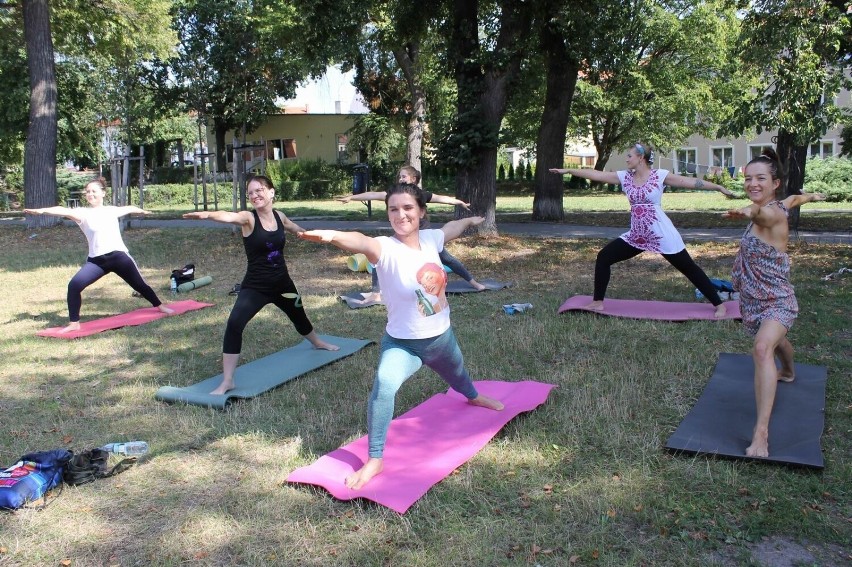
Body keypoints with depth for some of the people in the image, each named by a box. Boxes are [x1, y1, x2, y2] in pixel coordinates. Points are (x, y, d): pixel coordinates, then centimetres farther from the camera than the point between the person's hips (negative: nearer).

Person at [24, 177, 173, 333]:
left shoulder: (111, 210, 7)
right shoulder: (83, 212, -1)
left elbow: (128, 208, 28)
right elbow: (65, 211, -20)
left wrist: (142, 211, 49)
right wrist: (43, 210, -38)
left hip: (119, 256, 1)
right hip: (96, 260, 0)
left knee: (139, 285, 12)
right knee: (74, 285, -17)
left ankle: (160, 306, 38)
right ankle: (74, 323, -4)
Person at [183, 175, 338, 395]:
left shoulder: (280, 216, -2)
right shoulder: (248, 218, -17)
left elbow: (296, 228, 22)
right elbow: (229, 216, -41)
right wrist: (207, 214, -63)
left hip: (282, 283, 5)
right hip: (255, 287, -5)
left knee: (299, 316, 27)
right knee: (234, 324, -24)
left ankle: (317, 342, 61)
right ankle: (227, 382, -14)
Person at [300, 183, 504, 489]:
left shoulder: (430, 238, -11)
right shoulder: (386, 249, -27)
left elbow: (452, 228, 13)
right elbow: (362, 242, -51)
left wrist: (471, 220, 35)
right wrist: (332, 235, -73)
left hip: (442, 337, 6)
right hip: (402, 344, -5)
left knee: (457, 375, 34)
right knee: (384, 386, -34)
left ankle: (474, 398, 71)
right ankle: (374, 461, -18)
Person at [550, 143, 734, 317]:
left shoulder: (659, 175, -7)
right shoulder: (625, 177, 5)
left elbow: (690, 182, -7)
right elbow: (596, 174, 2)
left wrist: (718, 187, -12)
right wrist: (568, 171, -1)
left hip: (661, 234, -5)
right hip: (636, 235, 5)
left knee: (688, 268, 1)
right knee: (603, 257, 1)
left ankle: (719, 305, 14)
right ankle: (598, 302, 11)